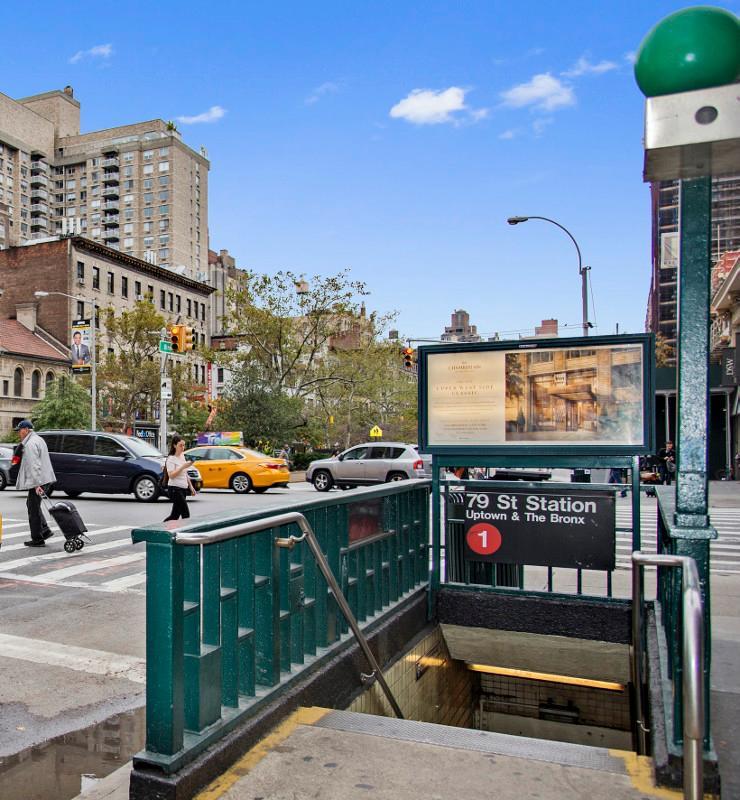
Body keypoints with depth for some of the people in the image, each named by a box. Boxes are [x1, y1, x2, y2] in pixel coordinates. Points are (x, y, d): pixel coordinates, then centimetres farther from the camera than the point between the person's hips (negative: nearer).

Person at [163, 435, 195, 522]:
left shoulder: (182, 456, 14)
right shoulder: (171, 459, -10)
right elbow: (171, 475, -20)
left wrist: (191, 486, 21)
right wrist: (183, 467, -25)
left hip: (183, 489, 8)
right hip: (175, 489, -8)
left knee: (175, 515, 8)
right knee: (185, 514, -11)